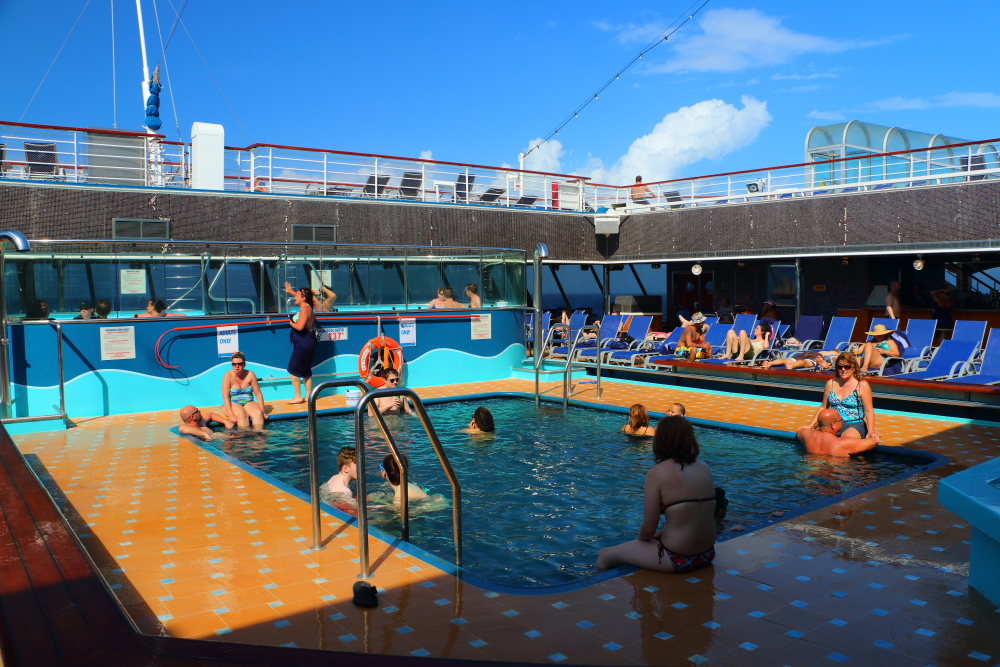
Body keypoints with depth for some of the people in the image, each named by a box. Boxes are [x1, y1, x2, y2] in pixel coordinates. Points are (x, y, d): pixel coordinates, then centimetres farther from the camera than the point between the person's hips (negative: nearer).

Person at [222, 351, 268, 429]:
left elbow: (258, 394, -1)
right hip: (232, 404, -3)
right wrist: (231, 415, -27)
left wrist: (262, 412, -10)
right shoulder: (228, 375, -10)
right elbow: (225, 397, -16)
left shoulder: (250, 374, -2)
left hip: (248, 402, 3)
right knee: (242, 414, -34)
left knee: (258, 413, -28)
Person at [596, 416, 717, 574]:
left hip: (678, 559, -7)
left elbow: (648, 528, -11)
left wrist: (639, 540, 11)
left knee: (605, 556, 8)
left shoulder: (657, 473, -14)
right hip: (707, 554, 7)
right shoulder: (704, 468, 2)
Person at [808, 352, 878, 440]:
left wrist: (871, 431, -18)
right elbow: (823, 407, 19)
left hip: (854, 426, -3)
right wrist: (810, 425, 12)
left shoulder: (862, 385, 0)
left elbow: (869, 411, -4)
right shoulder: (831, 384, 11)